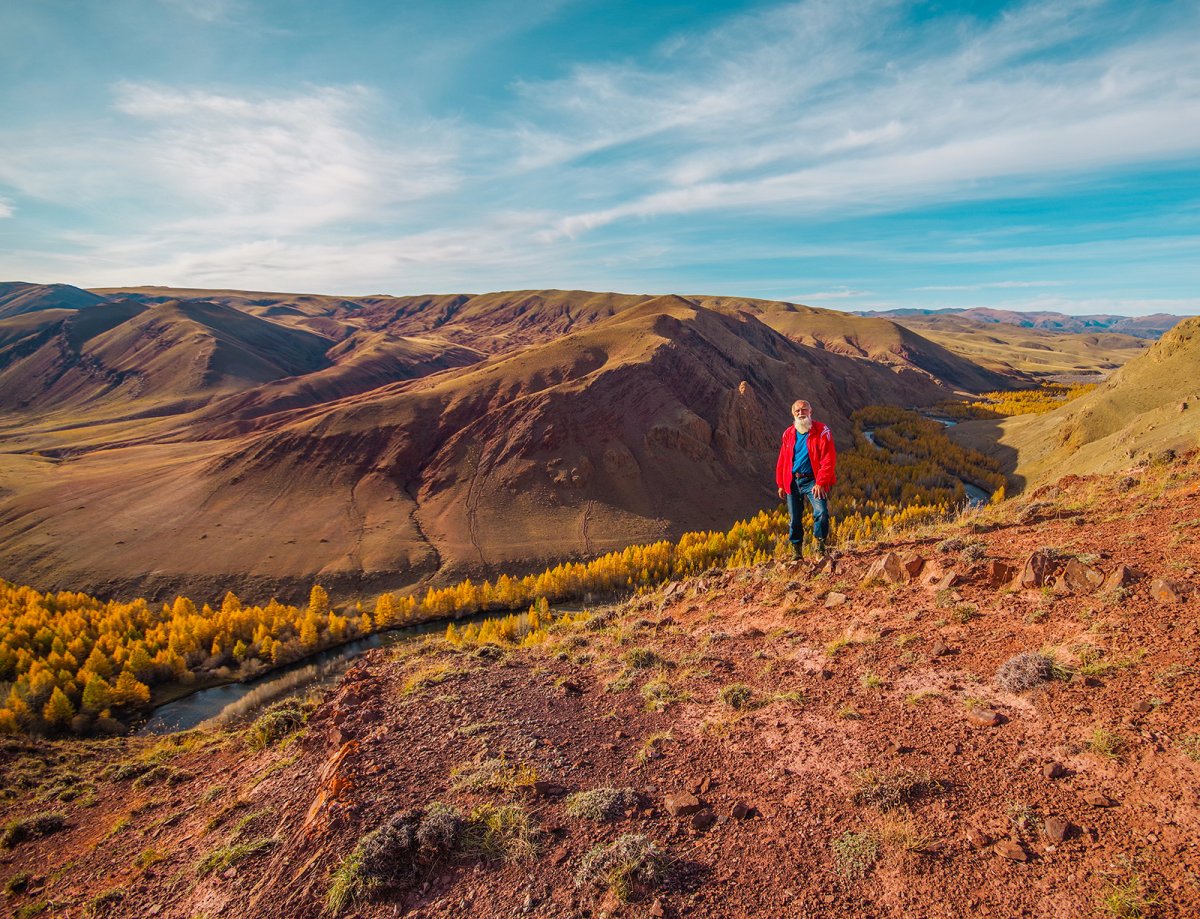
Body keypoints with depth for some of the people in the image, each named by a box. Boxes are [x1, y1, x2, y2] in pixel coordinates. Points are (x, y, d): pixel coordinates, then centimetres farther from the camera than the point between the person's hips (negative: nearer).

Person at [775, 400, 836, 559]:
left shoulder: (821, 431, -5)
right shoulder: (788, 434, 9)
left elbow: (829, 459, -11)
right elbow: (782, 460, 13)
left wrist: (821, 483, -16)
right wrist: (781, 484, 10)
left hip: (813, 481, -4)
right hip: (793, 482, 4)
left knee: (821, 512, -20)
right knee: (795, 518, 7)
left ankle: (820, 545, -1)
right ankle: (796, 550, 20)